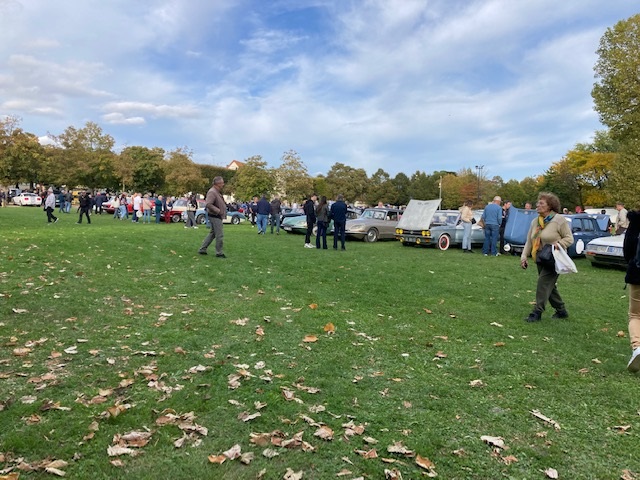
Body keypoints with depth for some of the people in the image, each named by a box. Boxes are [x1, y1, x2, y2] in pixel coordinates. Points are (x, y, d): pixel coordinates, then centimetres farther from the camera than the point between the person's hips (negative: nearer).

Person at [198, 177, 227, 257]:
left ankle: (202, 249, 22)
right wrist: (218, 211, -24)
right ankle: (219, 253, 5)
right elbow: (208, 204, -27)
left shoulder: (217, 192, 13)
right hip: (215, 216, -11)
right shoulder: (212, 192, -19)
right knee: (219, 235, -5)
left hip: (217, 216, 11)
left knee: (212, 234, 17)